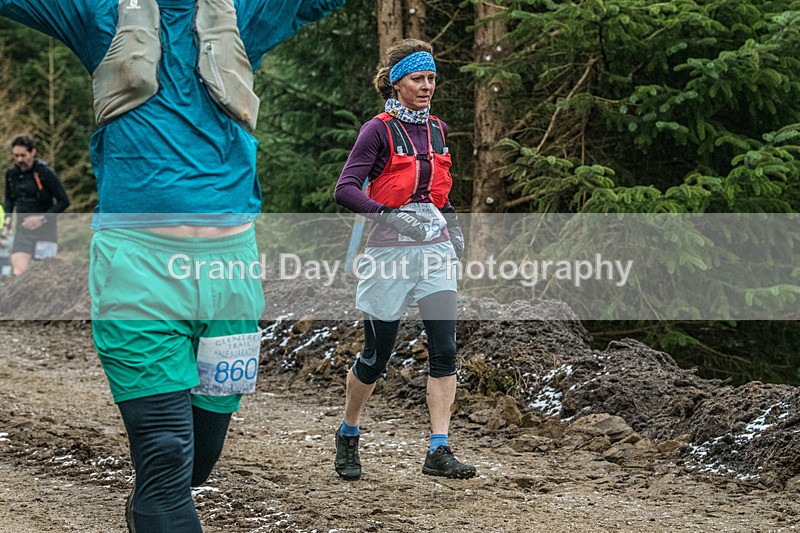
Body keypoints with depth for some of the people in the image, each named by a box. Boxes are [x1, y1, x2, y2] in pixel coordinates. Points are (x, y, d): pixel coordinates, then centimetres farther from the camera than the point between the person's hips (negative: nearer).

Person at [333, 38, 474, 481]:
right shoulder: (379, 130, -7)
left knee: (444, 349, -8)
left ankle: (439, 452, -8)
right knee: (377, 355, 4)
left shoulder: (437, 129, 12)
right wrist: (390, 216, -25)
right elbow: (345, 189, -14)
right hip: (390, 250, -5)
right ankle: (348, 436, 28)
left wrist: (452, 225, 14)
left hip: (434, 249, 5)